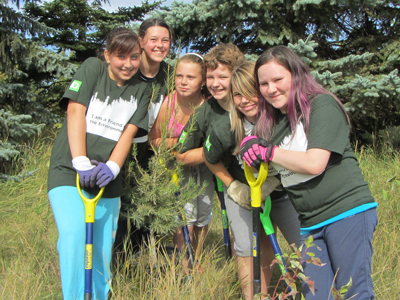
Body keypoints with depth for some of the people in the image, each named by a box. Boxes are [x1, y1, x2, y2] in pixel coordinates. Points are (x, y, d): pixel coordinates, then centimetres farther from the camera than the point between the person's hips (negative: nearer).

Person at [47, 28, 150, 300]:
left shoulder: (140, 90, 11)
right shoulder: (92, 68, 2)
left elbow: (129, 132, 1)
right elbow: (75, 112, -8)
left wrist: (111, 167, -17)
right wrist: (81, 163, -18)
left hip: (106, 179, 3)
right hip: (69, 170, -3)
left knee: (102, 250, 3)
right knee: (73, 231, -25)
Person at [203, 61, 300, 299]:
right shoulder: (224, 130, -22)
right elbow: (211, 160, -1)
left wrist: (273, 181, -24)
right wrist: (233, 186, -4)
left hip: (280, 192, 1)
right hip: (242, 193, 0)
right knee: (246, 248, -4)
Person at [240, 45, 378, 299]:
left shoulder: (322, 104, -9)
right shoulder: (272, 121, 12)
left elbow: (314, 163, -19)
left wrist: (268, 152, -8)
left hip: (348, 212, -6)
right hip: (309, 223, 6)